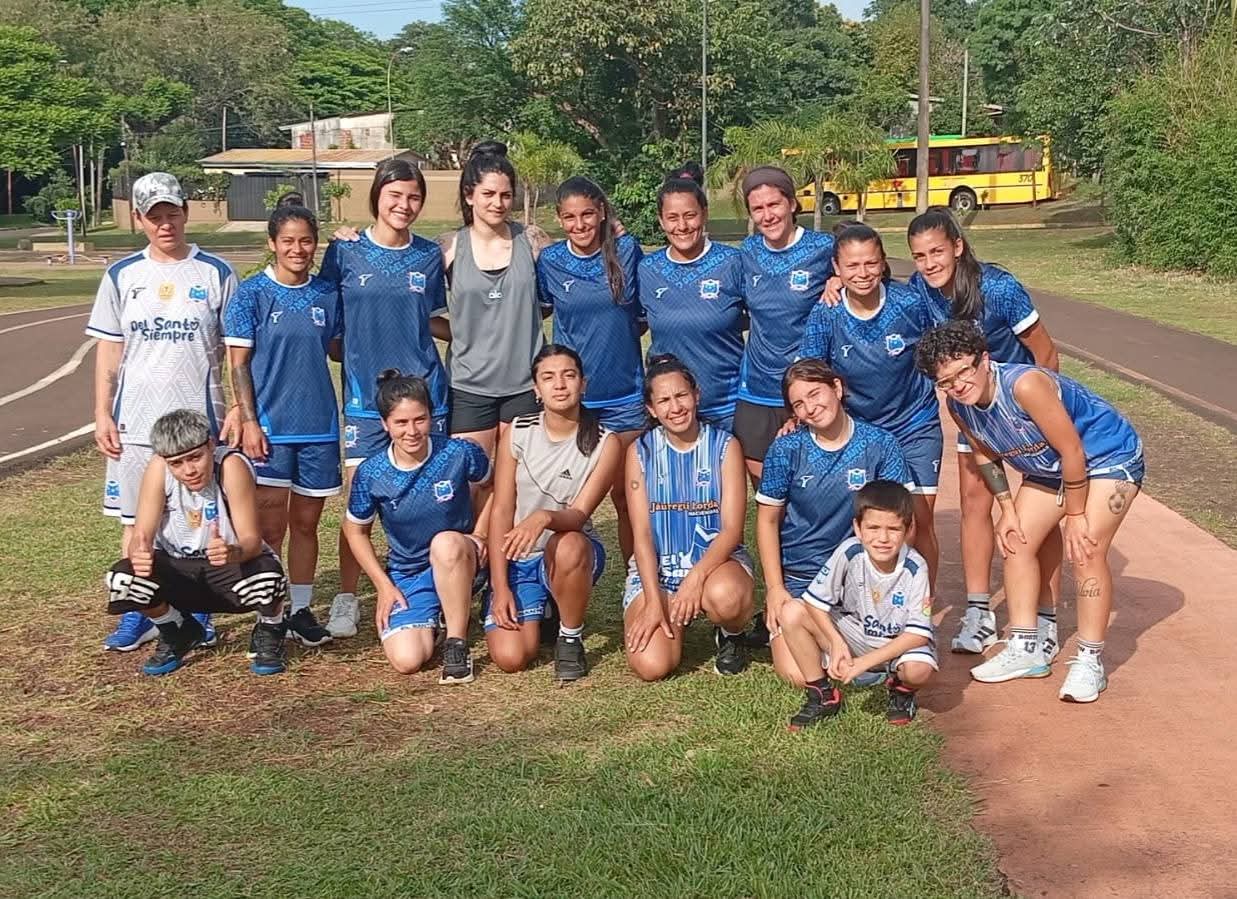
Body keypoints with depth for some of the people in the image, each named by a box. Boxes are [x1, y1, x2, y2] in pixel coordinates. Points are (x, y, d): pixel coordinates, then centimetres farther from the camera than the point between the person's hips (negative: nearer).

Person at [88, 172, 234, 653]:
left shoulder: (216, 274, 1)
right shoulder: (122, 276, 6)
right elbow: (108, 352, 8)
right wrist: (102, 415, 1)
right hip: (135, 421, 2)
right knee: (136, 520, 8)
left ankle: (197, 612, 18)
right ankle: (138, 613, 20)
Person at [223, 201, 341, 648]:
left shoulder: (328, 293, 6)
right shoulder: (251, 294, -4)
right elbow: (238, 362, -4)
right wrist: (249, 420, -11)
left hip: (318, 424, 3)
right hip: (269, 426, -3)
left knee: (306, 522, 12)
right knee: (270, 526, 1)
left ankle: (301, 610, 23)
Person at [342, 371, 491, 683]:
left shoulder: (461, 454, -16)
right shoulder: (371, 474, -13)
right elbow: (355, 529, 4)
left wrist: (480, 535, -5)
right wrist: (384, 585, 0)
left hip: (459, 563, -1)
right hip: (406, 574, 1)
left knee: (446, 542, -38)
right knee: (406, 661, -20)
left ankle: (457, 643, -18)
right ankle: (431, 617, 18)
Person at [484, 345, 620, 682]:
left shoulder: (604, 443, -9)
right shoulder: (517, 433, -4)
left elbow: (579, 515, -17)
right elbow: (501, 511, -4)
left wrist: (544, 518, -41)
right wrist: (500, 587, -10)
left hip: (571, 553, -1)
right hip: (517, 559, 2)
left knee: (568, 545, -39)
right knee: (510, 657, -19)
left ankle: (570, 639, -12)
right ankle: (538, 613, 18)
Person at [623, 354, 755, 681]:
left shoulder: (724, 446, -3)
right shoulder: (640, 451, 1)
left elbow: (732, 529, -9)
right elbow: (642, 533, -4)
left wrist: (696, 577, -25)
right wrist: (653, 601, -15)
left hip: (716, 561, -1)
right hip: (655, 570, 2)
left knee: (725, 596, -39)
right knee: (650, 665, -21)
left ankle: (732, 635, 0)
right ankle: (675, 624, 16)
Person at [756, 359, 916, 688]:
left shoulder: (879, 443, -7)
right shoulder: (785, 450, -7)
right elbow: (767, 520, 1)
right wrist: (774, 588, -5)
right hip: (797, 577, 0)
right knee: (799, 675, -13)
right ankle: (775, 616, 19)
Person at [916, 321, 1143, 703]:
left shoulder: (1024, 385, -38)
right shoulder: (958, 406, -14)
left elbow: (1072, 451, -30)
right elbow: (985, 454, 5)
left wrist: (1075, 515, -21)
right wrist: (1008, 510, 2)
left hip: (1110, 457, -8)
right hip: (1049, 468, 8)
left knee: (1086, 550, -18)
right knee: (1017, 541, 3)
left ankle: (1089, 661, -6)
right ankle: (1025, 649, 14)